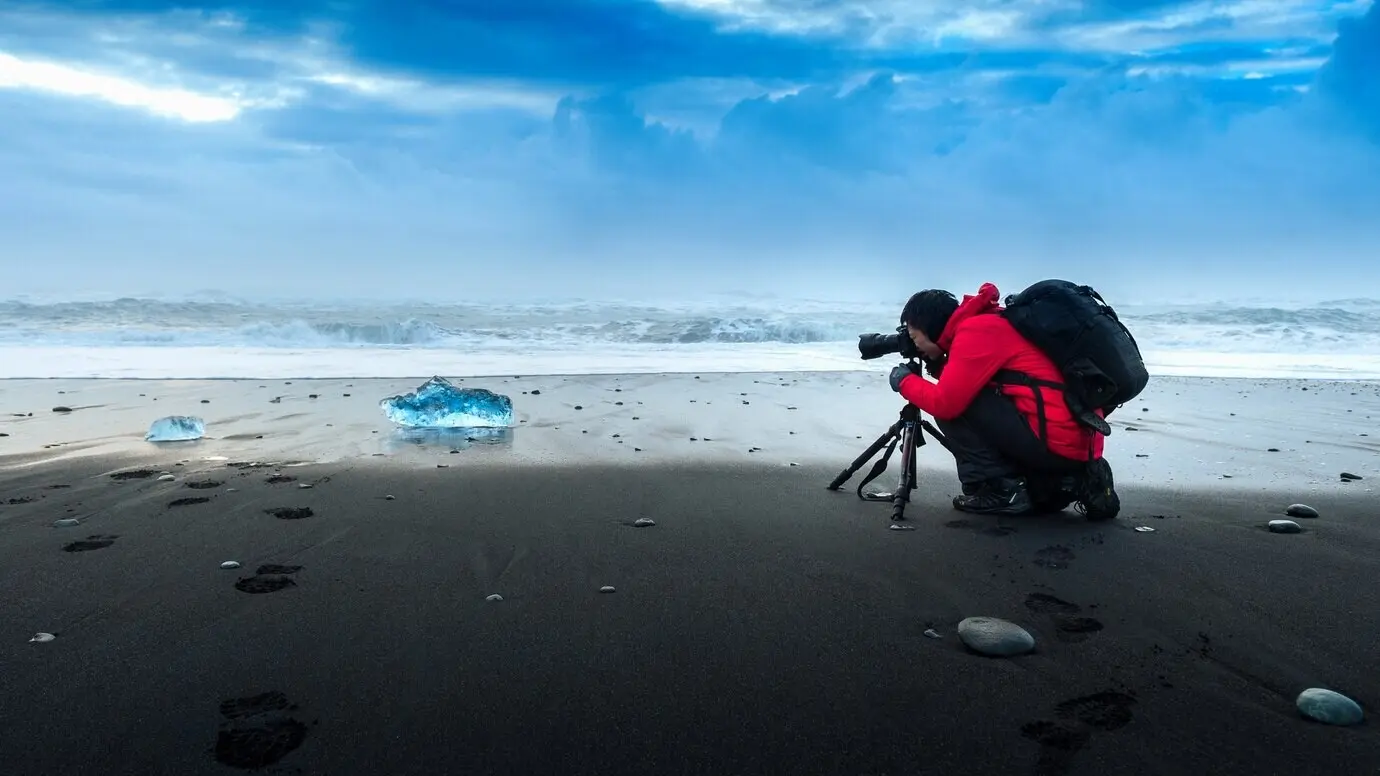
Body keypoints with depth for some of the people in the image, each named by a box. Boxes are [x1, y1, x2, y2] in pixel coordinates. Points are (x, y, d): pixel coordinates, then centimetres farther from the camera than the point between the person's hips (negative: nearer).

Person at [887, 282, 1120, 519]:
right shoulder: (988, 324, 19)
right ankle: (1072, 481, 14)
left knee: (953, 408, -5)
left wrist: (905, 381, 3)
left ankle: (1001, 490, -2)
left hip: (1056, 442, -9)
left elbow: (945, 403, -13)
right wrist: (937, 367, 15)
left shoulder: (974, 330, -9)